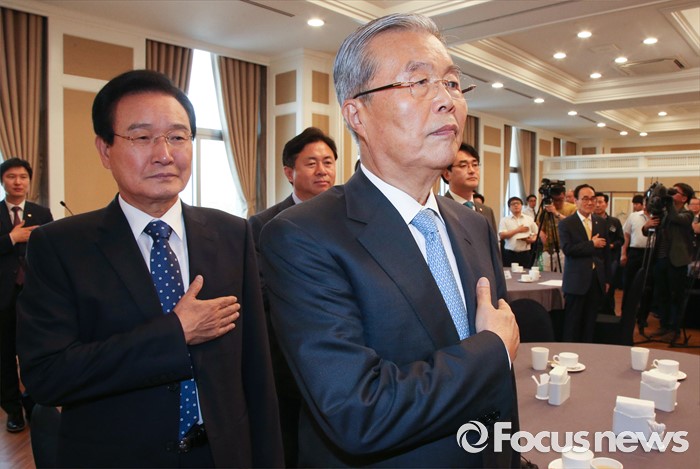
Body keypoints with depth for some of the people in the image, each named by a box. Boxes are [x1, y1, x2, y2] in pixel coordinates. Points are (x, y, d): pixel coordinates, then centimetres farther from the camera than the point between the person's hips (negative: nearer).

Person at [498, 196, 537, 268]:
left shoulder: (529, 219, 12)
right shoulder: (504, 220, 5)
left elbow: (536, 234, 16)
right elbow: (502, 235, -7)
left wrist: (532, 239, -6)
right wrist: (517, 230, -8)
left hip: (525, 253, 2)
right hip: (510, 253, -2)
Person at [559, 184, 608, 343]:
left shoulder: (601, 222, 11)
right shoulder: (566, 223, -4)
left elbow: (605, 252, 15)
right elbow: (567, 249, -16)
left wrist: (606, 279, 14)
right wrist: (592, 244, -14)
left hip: (597, 280, 5)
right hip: (577, 281, -4)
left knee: (590, 324, 10)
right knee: (572, 324, 2)